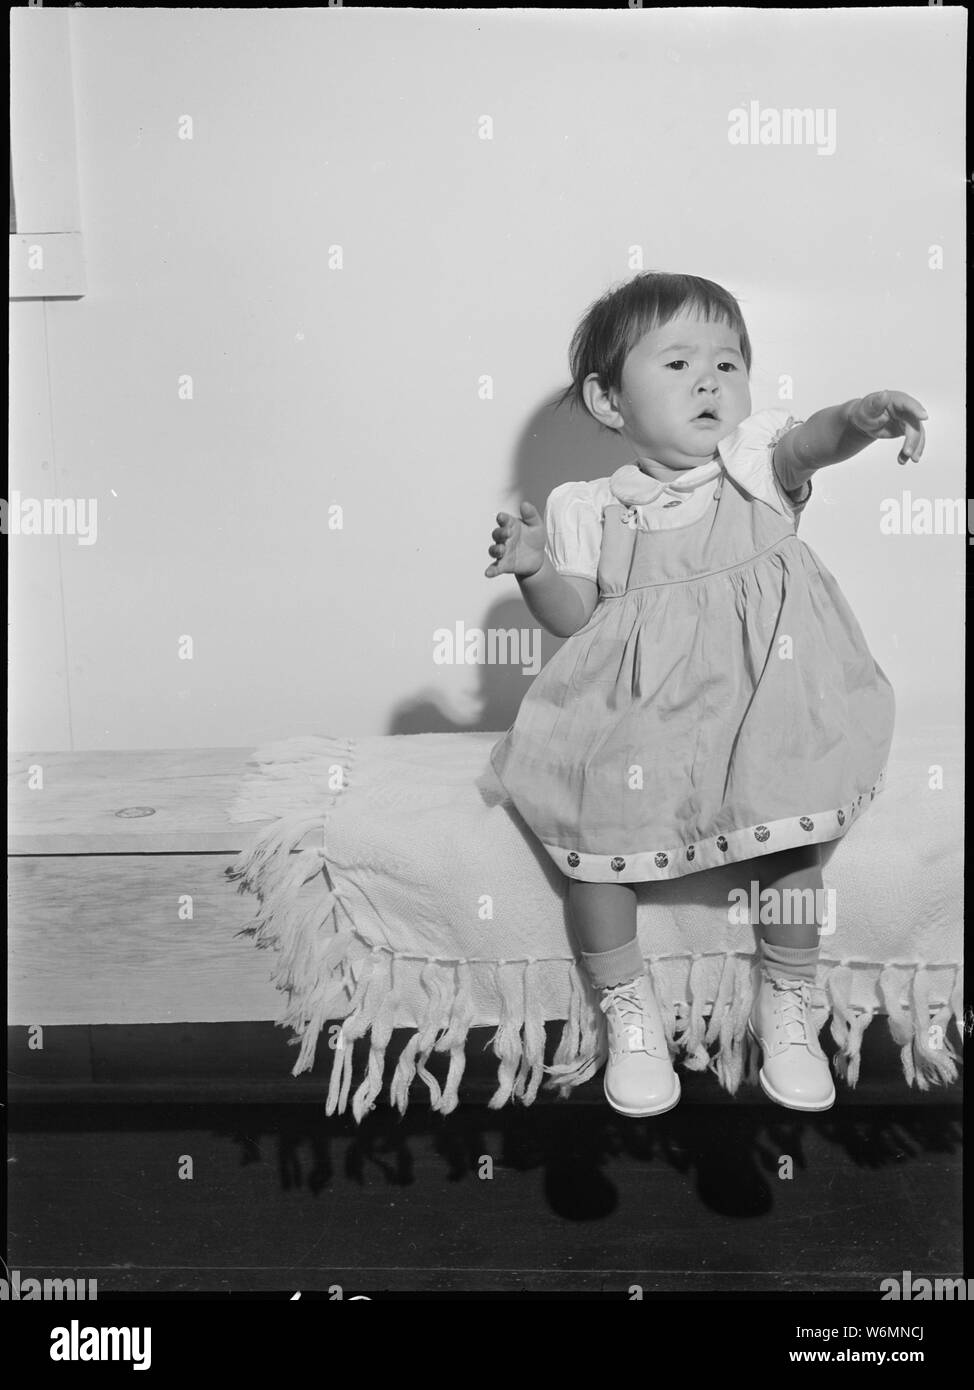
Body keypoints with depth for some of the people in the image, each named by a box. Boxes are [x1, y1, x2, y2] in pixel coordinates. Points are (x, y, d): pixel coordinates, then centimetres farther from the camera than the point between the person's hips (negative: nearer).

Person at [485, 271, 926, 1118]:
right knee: (595, 850, -8)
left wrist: (860, 415, -46)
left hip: (762, 712, 0)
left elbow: (808, 442, -23)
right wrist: (534, 569, -16)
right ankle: (629, 1012, 17)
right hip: (638, 723, 1)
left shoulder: (754, 463, 0)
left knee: (792, 849, -6)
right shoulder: (590, 511, 2)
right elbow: (577, 620, 3)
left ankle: (786, 1005, 23)